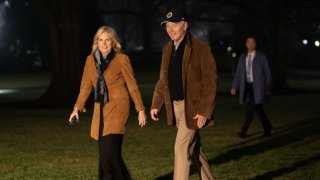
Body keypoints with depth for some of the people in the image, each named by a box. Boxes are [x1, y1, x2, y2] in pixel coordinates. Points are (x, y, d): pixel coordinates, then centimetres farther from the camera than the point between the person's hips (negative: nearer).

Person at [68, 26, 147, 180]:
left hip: (118, 108, -5)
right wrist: (77, 108, -2)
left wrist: (141, 110, -2)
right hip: (100, 110, 5)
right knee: (106, 153, 5)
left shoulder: (122, 59, -4)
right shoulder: (90, 60, 8)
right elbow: (85, 87, 9)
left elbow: (132, 86, -1)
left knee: (109, 151, -15)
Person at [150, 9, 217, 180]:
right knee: (193, 148, 15)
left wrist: (204, 111, -19)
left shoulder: (200, 49, -12)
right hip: (175, 106, 7)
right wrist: (156, 105, 6)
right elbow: (163, 80, 15)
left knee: (181, 147, -10)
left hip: (192, 107, -7)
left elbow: (210, 82, -14)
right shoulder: (167, 49, 10)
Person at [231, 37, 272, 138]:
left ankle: (244, 131, -14)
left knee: (250, 109, -14)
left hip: (257, 87, -5)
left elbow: (267, 73, 1)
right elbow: (238, 73, 11)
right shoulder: (242, 57, 10)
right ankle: (267, 128, 25)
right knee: (258, 109, 10)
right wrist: (234, 87, 2)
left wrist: (268, 88, 0)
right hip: (247, 86, 5)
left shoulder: (261, 57, -3)